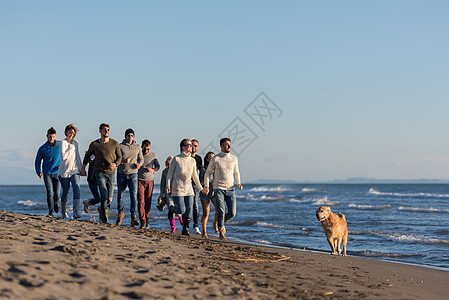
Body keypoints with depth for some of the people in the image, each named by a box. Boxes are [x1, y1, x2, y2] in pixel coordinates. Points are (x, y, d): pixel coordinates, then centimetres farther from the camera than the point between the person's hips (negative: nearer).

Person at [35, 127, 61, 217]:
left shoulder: (60, 146, 3)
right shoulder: (42, 148, 4)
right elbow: (37, 162, 9)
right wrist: (39, 172, -6)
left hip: (57, 173, 0)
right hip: (47, 174, 0)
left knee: (57, 194, -5)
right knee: (49, 192, -12)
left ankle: (55, 202, 29)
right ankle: (51, 211, -3)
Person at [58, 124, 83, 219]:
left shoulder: (75, 142, 9)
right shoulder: (63, 142, -8)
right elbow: (63, 157, -21)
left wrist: (81, 168, 16)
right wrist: (71, 148, -14)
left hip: (74, 171, 4)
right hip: (64, 171, -4)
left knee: (77, 189, -16)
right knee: (65, 192, 5)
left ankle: (75, 212, -22)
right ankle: (64, 212, 24)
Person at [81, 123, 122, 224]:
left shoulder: (115, 143, 2)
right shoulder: (94, 144, 0)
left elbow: (119, 157, 8)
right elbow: (87, 155, 16)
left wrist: (115, 164, -13)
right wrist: (83, 168, 19)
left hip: (110, 173, 3)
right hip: (99, 172, -2)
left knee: (109, 199, 5)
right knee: (104, 194, -19)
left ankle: (101, 209, 37)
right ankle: (105, 219, -12)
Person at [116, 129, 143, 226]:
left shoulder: (137, 147, 9)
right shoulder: (119, 146, 1)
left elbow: (141, 158, 20)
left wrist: (139, 164, -2)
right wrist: (123, 161, -20)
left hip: (133, 174, 0)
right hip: (121, 174, 0)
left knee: (134, 195, -14)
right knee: (120, 195, 9)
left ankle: (134, 217, -17)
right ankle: (120, 213, 33)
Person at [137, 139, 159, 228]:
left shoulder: (153, 155, 6)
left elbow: (158, 166, 12)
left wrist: (152, 169, -7)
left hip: (150, 181, 2)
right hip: (140, 180, -2)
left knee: (148, 202, 4)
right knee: (141, 201, -11)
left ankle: (147, 220, 18)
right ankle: (143, 222, -14)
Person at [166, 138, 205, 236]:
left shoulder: (192, 161, 8)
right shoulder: (176, 159, -5)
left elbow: (195, 176, 19)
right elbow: (170, 173, 0)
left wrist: (200, 188, 20)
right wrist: (168, 185, -12)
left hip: (188, 188, 5)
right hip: (178, 188, -5)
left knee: (189, 210, -5)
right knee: (181, 210, -9)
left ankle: (185, 229, 4)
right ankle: (171, 209, 23)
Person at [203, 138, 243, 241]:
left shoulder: (234, 159, 7)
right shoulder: (215, 159, -3)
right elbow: (207, 173, 3)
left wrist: (238, 183, 4)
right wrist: (206, 186, -9)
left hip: (230, 189, 3)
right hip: (218, 189, -3)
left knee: (232, 213, -4)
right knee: (221, 212, -11)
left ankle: (221, 222, 27)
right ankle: (221, 233, 2)